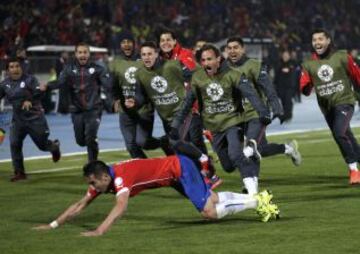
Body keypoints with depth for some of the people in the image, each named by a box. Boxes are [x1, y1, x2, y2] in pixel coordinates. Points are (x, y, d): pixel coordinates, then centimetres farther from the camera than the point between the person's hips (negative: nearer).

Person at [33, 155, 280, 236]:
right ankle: (258, 198, 26)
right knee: (214, 200, 16)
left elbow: (121, 206, -48)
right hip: (176, 170, 8)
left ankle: (258, 202, -1)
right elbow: (80, 205, 2)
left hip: (180, 168, -8)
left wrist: (100, 231, -57)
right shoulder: (102, 180, -5)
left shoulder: (120, 177, -30)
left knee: (210, 211, -14)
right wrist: (53, 225, -3)